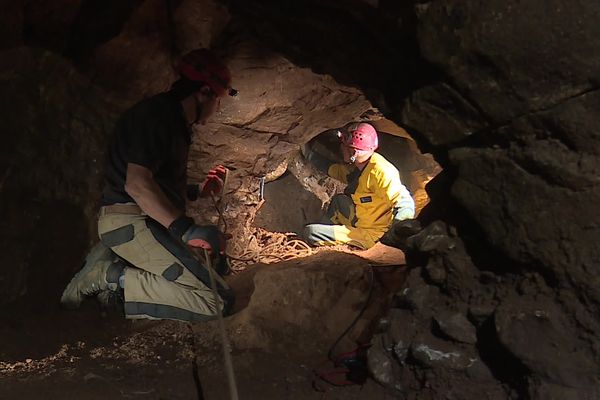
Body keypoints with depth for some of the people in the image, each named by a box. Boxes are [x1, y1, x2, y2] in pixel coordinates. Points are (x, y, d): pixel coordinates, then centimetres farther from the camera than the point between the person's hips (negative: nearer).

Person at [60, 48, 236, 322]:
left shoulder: (174, 122, 20)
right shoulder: (156, 114, -12)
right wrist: (186, 229, -30)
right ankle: (112, 276, -12)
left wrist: (201, 190, 17)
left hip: (145, 222, 11)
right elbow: (137, 184, -25)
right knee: (217, 301, -20)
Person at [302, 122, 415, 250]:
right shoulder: (356, 167, 6)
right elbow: (331, 168, 22)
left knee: (309, 232, -11)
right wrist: (308, 152, 25)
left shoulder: (380, 171, -24)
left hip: (372, 237, -9)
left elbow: (405, 203, -30)